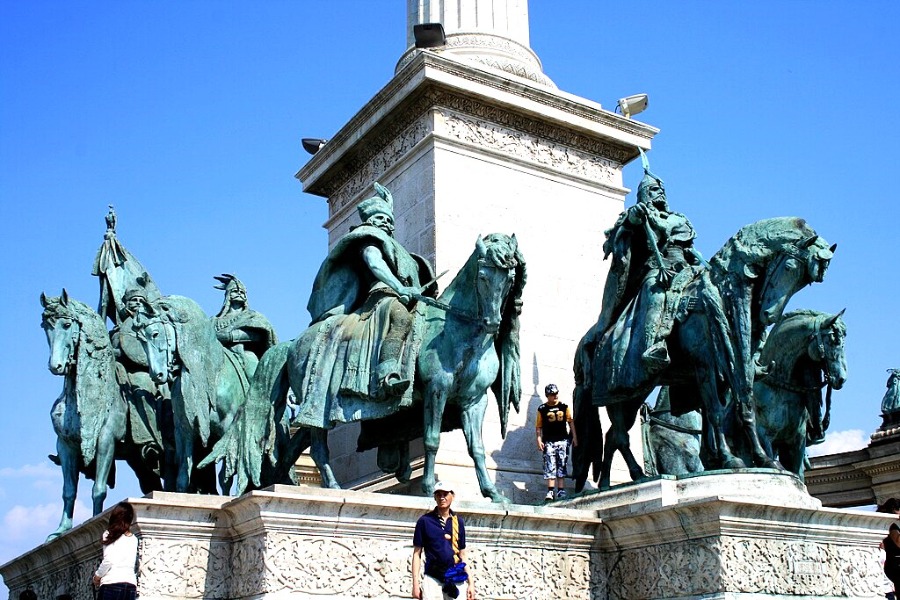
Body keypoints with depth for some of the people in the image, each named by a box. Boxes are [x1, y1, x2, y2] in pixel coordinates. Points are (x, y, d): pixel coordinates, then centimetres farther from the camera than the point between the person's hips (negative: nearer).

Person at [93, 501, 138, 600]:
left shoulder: (110, 534, 5)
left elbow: (108, 561, -7)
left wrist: (97, 576, 8)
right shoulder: (133, 539, 19)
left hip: (112, 584, -5)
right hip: (131, 585, 5)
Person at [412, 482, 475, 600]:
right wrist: (415, 582, -5)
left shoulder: (458, 521, 11)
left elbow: (462, 555, 15)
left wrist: (471, 582, 10)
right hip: (432, 579, -3)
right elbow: (417, 553, 2)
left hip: (456, 580, 3)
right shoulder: (425, 520, 2)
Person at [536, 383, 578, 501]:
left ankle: (561, 491, 6)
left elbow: (570, 422, 11)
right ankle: (550, 491, -7)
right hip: (548, 442, -2)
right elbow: (538, 426, 3)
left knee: (561, 466, 3)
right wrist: (539, 440, -6)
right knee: (550, 466, -6)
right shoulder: (542, 409, 1)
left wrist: (574, 437, 7)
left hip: (562, 441, 2)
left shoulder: (564, 407, 7)